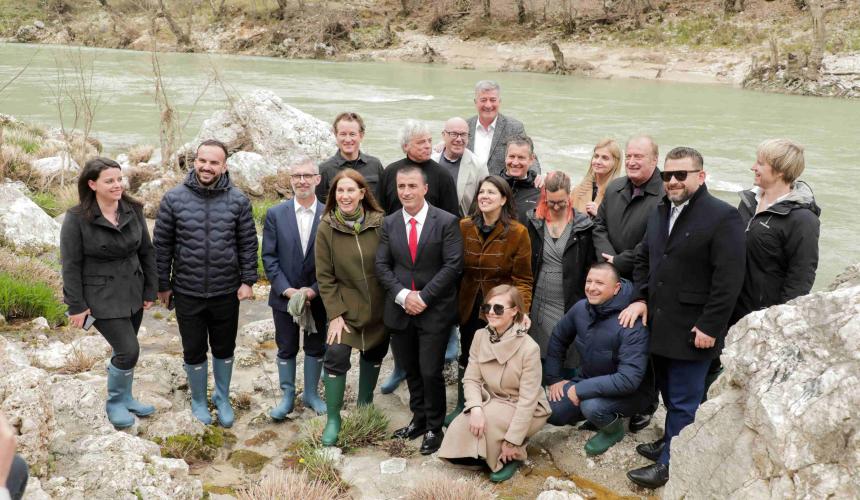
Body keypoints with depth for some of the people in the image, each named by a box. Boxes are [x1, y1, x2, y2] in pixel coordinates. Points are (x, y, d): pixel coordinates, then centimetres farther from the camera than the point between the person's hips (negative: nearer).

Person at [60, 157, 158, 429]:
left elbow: (146, 251, 6)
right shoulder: (77, 218, -14)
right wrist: (77, 306, -10)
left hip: (132, 293, 5)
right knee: (128, 351, -8)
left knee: (125, 350, 14)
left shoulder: (133, 210, -2)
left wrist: (150, 290, 6)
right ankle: (115, 403, 17)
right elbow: (71, 265, -11)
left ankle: (125, 398, 36)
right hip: (101, 298, -5)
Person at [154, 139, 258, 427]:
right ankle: (199, 401, 36)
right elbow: (162, 245, 0)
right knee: (194, 351, 13)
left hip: (226, 293, 1)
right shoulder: (174, 199, -6)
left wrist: (248, 281, -4)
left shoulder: (238, 200, -5)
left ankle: (222, 398, 39)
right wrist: (163, 285, 2)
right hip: (187, 293, 0)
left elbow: (248, 244, 1)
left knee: (224, 349, 16)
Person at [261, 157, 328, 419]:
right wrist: (286, 290, -13)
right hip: (284, 296, 0)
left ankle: (311, 393, 32)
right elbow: (269, 257, -4)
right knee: (286, 349, 11)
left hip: (318, 297, 0)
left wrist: (314, 290, -14)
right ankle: (287, 396, 28)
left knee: (316, 347, 14)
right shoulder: (275, 214, -4)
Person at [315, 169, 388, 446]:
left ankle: (364, 405, 39)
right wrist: (335, 314, -11)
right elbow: (325, 276, -7)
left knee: (374, 354, 15)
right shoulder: (327, 228, -10)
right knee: (336, 357, -11)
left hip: (379, 307, 2)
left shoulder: (380, 223, -10)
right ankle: (333, 419, 6)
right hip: (345, 306, -1)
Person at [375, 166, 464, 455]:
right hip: (400, 309, 4)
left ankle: (434, 428, 17)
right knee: (410, 370, 14)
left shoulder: (446, 222, -6)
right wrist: (403, 295, -11)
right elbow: (382, 265, 4)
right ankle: (419, 420, 32)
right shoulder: (389, 223, 5)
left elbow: (453, 265, -10)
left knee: (430, 372, -2)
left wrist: (423, 296, -15)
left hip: (435, 310, -4)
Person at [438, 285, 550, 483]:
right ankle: (492, 451, 12)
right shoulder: (480, 336, -7)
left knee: (488, 419, -33)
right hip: (491, 403, 5)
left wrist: (512, 441, -24)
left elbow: (527, 399, -22)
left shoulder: (529, 348, -23)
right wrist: (476, 408, -29)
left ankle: (514, 454, -5)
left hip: (524, 411, -5)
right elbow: (471, 379, -8)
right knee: (457, 442, -17)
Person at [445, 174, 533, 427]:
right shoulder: (464, 227, -2)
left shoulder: (517, 233, -12)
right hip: (469, 304, 4)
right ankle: (462, 407, 32)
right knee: (467, 357, 16)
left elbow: (522, 278, -11)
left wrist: (522, 310, -21)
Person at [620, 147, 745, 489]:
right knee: (670, 394, 20)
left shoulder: (722, 217, -13)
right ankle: (671, 443, 36)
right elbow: (644, 259, 22)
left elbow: (729, 278, -17)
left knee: (683, 401, 3)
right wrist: (641, 298, 7)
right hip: (660, 325, 7)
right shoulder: (660, 212, 12)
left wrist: (709, 327, -18)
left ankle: (670, 463, 15)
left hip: (693, 330, -7)